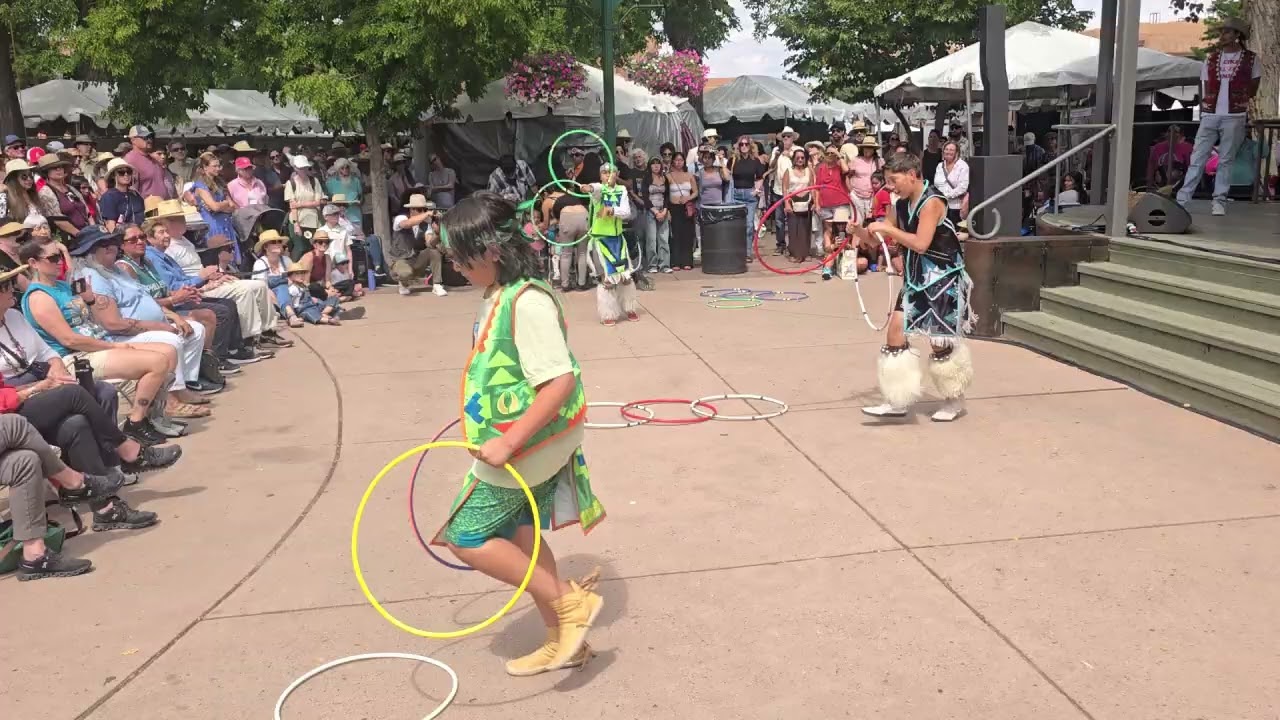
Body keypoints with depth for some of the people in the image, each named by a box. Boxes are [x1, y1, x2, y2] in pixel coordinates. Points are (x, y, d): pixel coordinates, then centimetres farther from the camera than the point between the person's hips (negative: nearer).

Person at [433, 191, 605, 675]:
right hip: (525, 442, 10)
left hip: (527, 445, -9)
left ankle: (571, 603, 4)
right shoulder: (500, 294, 5)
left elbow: (561, 381, -30)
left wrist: (508, 442, -30)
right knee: (518, 535, 18)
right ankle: (563, 641, 31)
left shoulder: (527, 302, -24)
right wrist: (501, 434, 23)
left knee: (466, 537, -2)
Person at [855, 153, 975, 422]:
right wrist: (860, 231, -10)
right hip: (916, 278, 8)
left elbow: (921, 244, -26)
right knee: (895, 330, 1)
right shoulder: (902, 205, 7)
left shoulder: (932, 202, -17)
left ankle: (955, 401, 22)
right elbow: (877, 238, 10)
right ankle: (898, 402, 9)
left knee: (940, 340, 1)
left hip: (942, 278, -8)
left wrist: (888, 228, -22)